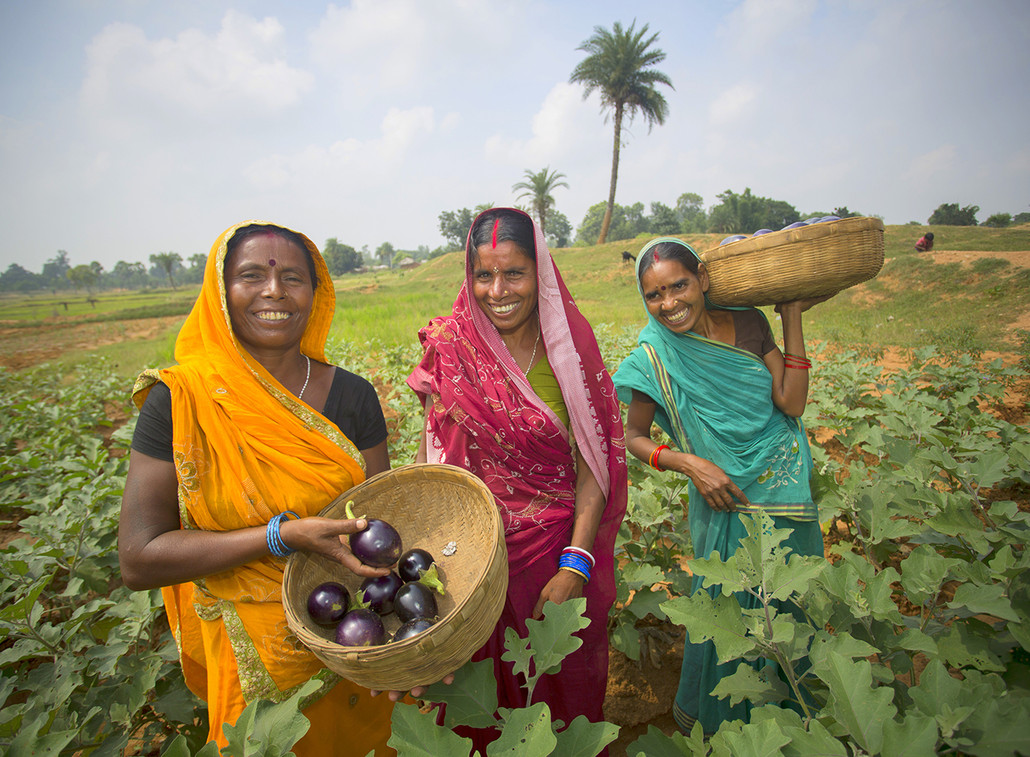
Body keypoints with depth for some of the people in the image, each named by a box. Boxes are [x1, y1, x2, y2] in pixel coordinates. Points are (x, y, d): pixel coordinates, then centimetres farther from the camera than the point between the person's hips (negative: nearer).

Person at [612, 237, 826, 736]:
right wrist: (688, 463, -21)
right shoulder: (656, 358, -16)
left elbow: (791, 404, -11)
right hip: (727, 497, -4)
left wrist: (792, 317, -11)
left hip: (788, 486, 5)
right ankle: (702, 714, 42)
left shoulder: (748, 323, -6)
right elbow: (633, 437, -6)